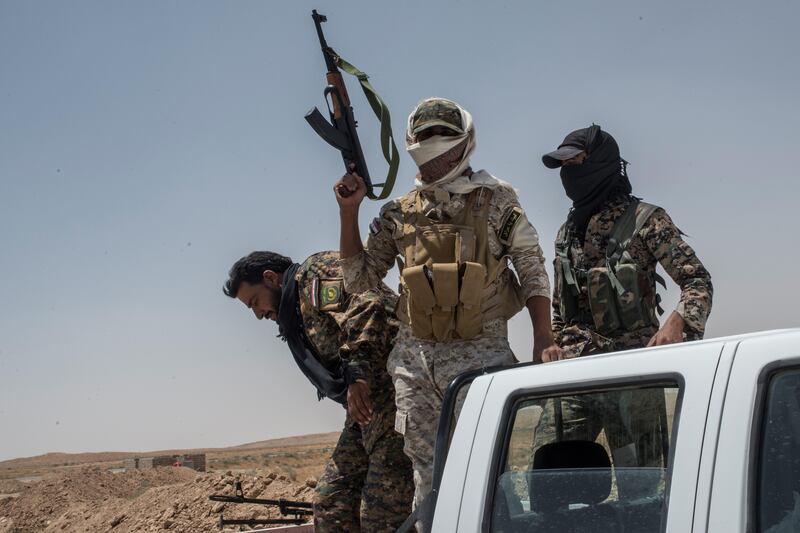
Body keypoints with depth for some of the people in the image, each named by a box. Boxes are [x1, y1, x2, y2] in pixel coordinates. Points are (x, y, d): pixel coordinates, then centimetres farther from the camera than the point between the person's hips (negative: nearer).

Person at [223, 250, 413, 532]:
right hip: (366, 410, 10)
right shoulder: (297, 315, 28)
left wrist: (358, 371, -25)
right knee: (330, 505, 8)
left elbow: (366, 303, -18)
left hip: (393, 392, -10)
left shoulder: (317, 270, 0)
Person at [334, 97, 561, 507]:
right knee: (426, 471, 9)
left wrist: (543, 339, -11)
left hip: (479, 354, -3)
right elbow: (359, 279, 11)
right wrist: (348, 212, 2)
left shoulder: (495, 201, 1)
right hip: (414, 357, 3)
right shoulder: (400, 213, 9)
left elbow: (532, 271, 1)